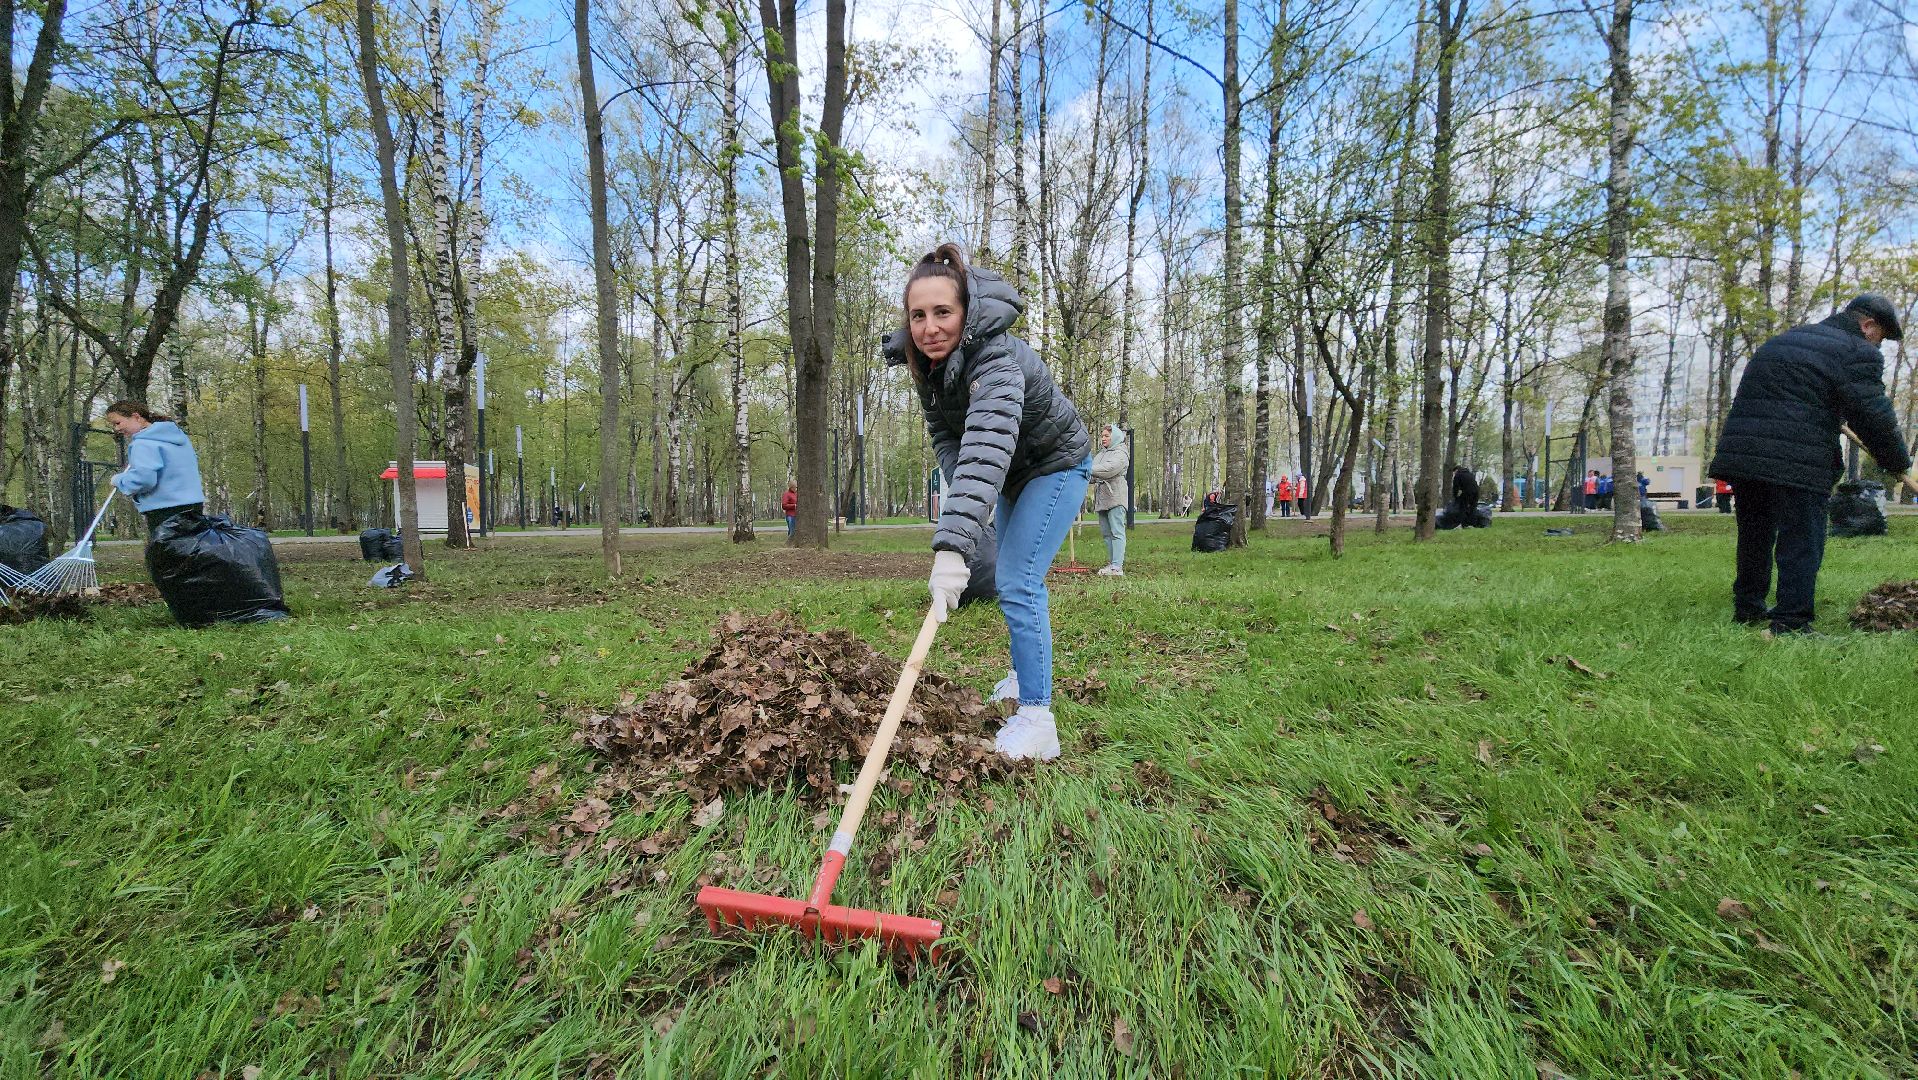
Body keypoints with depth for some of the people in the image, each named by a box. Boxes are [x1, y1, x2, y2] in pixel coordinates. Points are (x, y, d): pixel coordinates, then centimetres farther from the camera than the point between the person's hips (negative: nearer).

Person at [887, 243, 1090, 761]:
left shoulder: (996, 360, -39)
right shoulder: (927, 360, -14)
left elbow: (987, 448, -54)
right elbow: (944, 434, -6)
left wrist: (951, 546, -64)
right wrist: (965, 495, -24)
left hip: (1057, 466, -8)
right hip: (1015, 473, 8)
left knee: (1018, 583, -19)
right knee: (1013, 577, 21)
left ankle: (1037, 720, -13)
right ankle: (1025, 671, 42)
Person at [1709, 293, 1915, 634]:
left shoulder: (1786, 338, 24)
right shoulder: (1858, 353, 0)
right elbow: (1875, 418, -4)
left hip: (1741, 452, 7)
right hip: (1798, 463, -7)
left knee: (1754, 537, 17)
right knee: (1801, 544, -2)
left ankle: (1747, 609, 25)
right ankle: (1790, 623, -4)